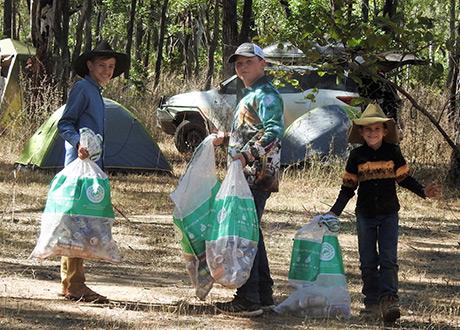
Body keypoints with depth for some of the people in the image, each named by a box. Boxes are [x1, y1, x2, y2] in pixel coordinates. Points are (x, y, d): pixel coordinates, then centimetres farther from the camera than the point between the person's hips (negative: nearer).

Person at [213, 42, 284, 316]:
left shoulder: (266, 94, -11)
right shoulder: (250, 94, 22)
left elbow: (274, 131, -26)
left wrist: (247, 154, -35)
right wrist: (226, 138, 25)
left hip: (257, 176, -11)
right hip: (248, 176, 11)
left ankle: (248, 300, -11)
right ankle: (264, 295, 22)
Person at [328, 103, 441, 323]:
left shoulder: (392, 152, -2)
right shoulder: (357, 156, -2)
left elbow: (404, 179, 6)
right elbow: (348, 189, 2)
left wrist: (424, 191, -9)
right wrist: (334, 212, -6)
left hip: (388, 214, -1)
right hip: (365, 215, 1)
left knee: (388, 259, -12)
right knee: (368, 262, 5)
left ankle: (389, 301, -19)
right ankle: (372, 304, 11)